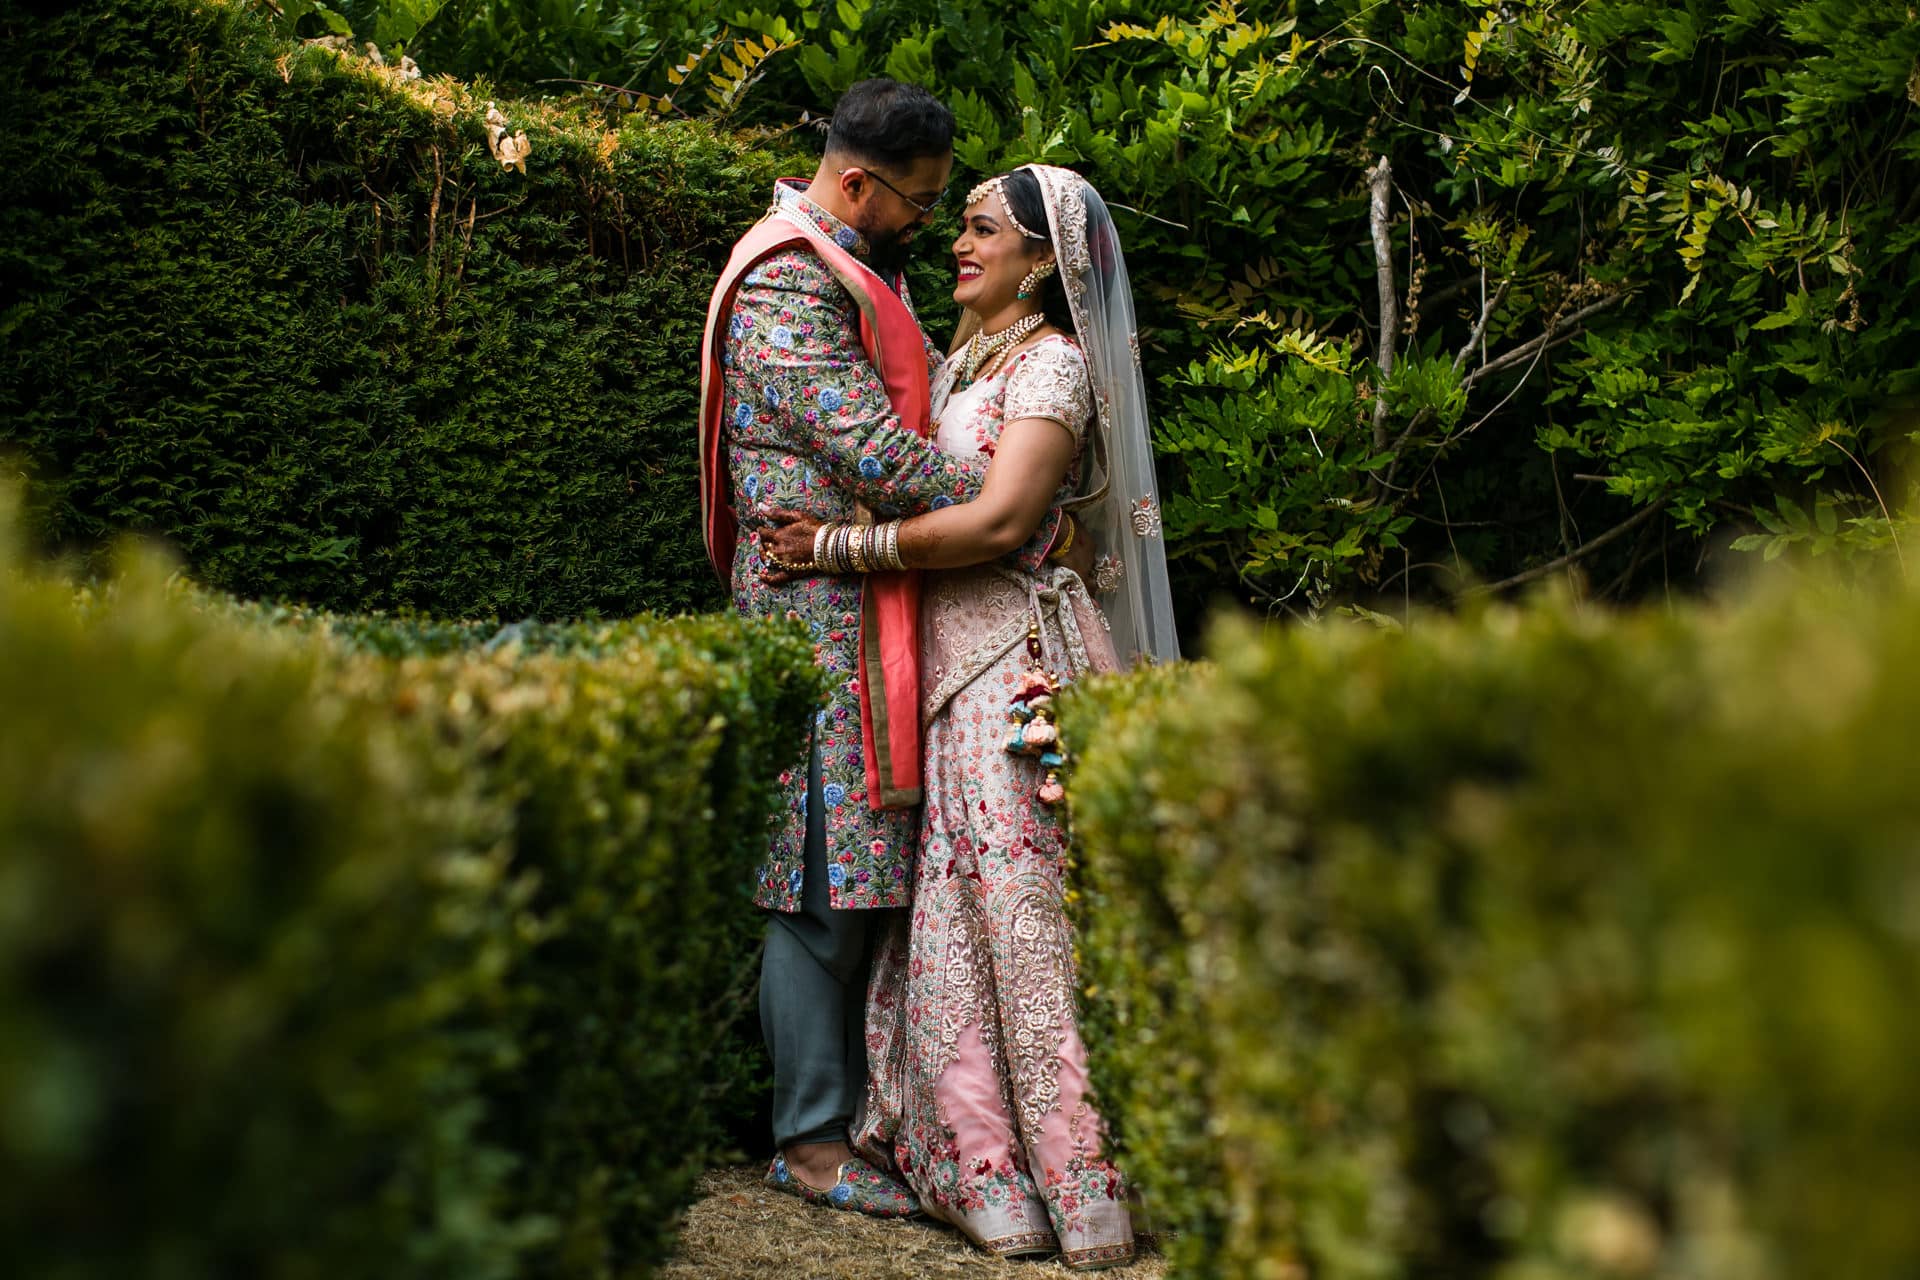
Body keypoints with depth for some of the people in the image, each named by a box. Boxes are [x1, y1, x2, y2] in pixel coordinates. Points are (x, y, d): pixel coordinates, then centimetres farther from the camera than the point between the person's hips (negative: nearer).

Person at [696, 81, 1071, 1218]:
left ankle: (847, 1109, 16)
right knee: (825, 881, -6)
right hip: (817, 612, -9)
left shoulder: (857, 275, 21)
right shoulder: (784, 286, -12)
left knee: (869, 871, 9)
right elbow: (879, 456, -19)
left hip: (876, 613, 9)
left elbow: (901, 426, 22)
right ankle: (811, 1140, 2)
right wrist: (1036, 527, -14)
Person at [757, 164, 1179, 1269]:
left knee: (1027, 916, -7)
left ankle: (1082, 1180, 1)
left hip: (1021, 663, -8)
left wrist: (844, 547, -13)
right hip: (954, 661, 8)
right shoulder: (966, 364, 20)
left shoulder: (1053, 363, -6)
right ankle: (986, 1169, 12)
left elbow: (998, 522, -17)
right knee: (954, 918, 5)